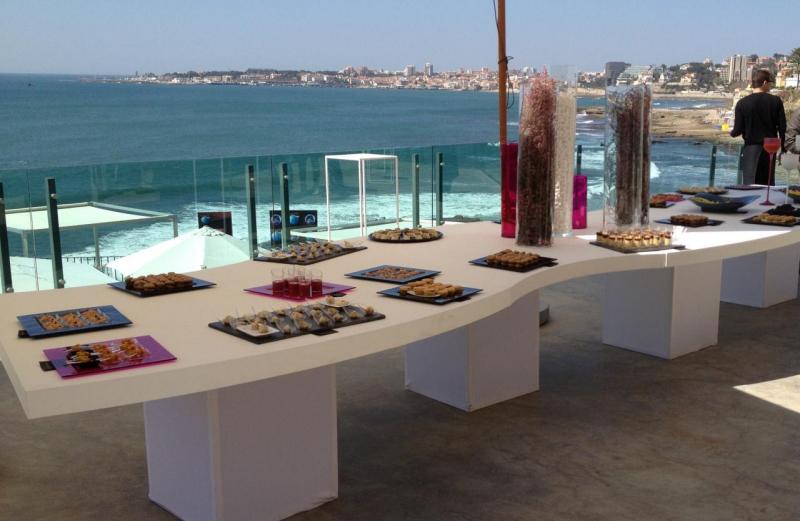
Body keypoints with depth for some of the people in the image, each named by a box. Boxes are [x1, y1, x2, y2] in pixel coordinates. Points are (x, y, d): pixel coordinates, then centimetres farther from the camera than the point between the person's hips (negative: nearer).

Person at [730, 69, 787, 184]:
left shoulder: (742, 103, -8)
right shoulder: (776, 101, -3)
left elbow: (738, 130, -8)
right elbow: (782, 127, -3)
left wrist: (732, 133, 15)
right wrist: (782, 144, 12)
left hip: (751, 148, -2)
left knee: (750, 184, 0)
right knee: (767, 183, 12)